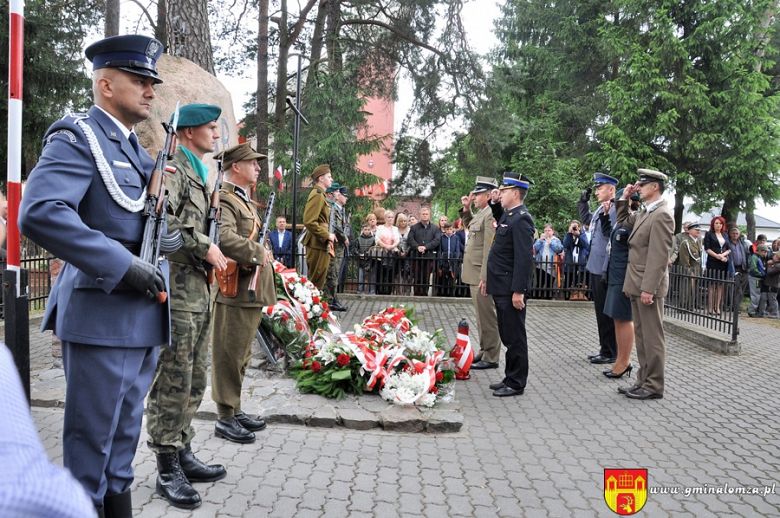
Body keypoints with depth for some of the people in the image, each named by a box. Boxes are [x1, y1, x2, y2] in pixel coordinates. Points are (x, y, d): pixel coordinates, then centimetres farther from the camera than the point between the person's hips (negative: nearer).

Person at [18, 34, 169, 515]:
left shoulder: (137, 148, 17)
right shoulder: (78, 135, -8)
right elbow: (40, 212, -23)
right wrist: (123, 266, -24)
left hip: (144, 317, 8)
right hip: (103, 317, -8)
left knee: (123, 440, 18)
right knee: (91, 444, 4)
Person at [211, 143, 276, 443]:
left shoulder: (244, 199, 20)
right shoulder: (223, 198, -14)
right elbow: (224, 237, -30)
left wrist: (261, 255, 11)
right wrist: (258, 252, -21)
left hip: (251, 291, 10)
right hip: (234, 291, -10)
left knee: (241, 355, 17)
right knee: (228, 355, 0)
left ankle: (234, 410, 29)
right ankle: (224, 418, 11)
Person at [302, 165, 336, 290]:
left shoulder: (320, 194, 18)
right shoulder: (317, 195, -14)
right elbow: (309, 222, -23)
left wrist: (327, 236, 14)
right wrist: (327, 235, -16)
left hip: (321, 244, 10)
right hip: (318, 245, -10)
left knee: (317, 281, 15)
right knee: (316, 282, -5)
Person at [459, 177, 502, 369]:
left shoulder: (491, 214, -17)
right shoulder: (481, 213, 12)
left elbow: (490, 249, -21)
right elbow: (470, 226, 33)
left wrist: (484, 278, -22)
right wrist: (466, 208, 17)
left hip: (482, 275, -10)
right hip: (475, 274, 10)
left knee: (487, 317, -2)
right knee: (482, 316, 17)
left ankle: (491, 358, 6)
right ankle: (484, 351, 27)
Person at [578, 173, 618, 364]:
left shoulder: (616, 210, -15)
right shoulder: (601, 209, 12)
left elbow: (612, 236, -22)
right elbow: (586, 219, 32)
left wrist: (604, 217, -32)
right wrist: (583, 201, 24)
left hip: (605, 270, -9)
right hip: (595, 268, 9)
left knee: (606, 313, -1)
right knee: (600, 311, 15)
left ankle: (610, 353, 9)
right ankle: (605, 349, 25)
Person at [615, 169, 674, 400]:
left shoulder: (661, 215, -14)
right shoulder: (643, 214, 13)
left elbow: (659, 256, -19)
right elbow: (623, 221, 33)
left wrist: (648, 289, -22)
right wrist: (624, 199, 17)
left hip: (648, 286, -9)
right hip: (637, 285, 9)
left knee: (652, 337, -1)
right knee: (641, 337, 14)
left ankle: (654, 386, 7)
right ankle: (644, 381, 22)